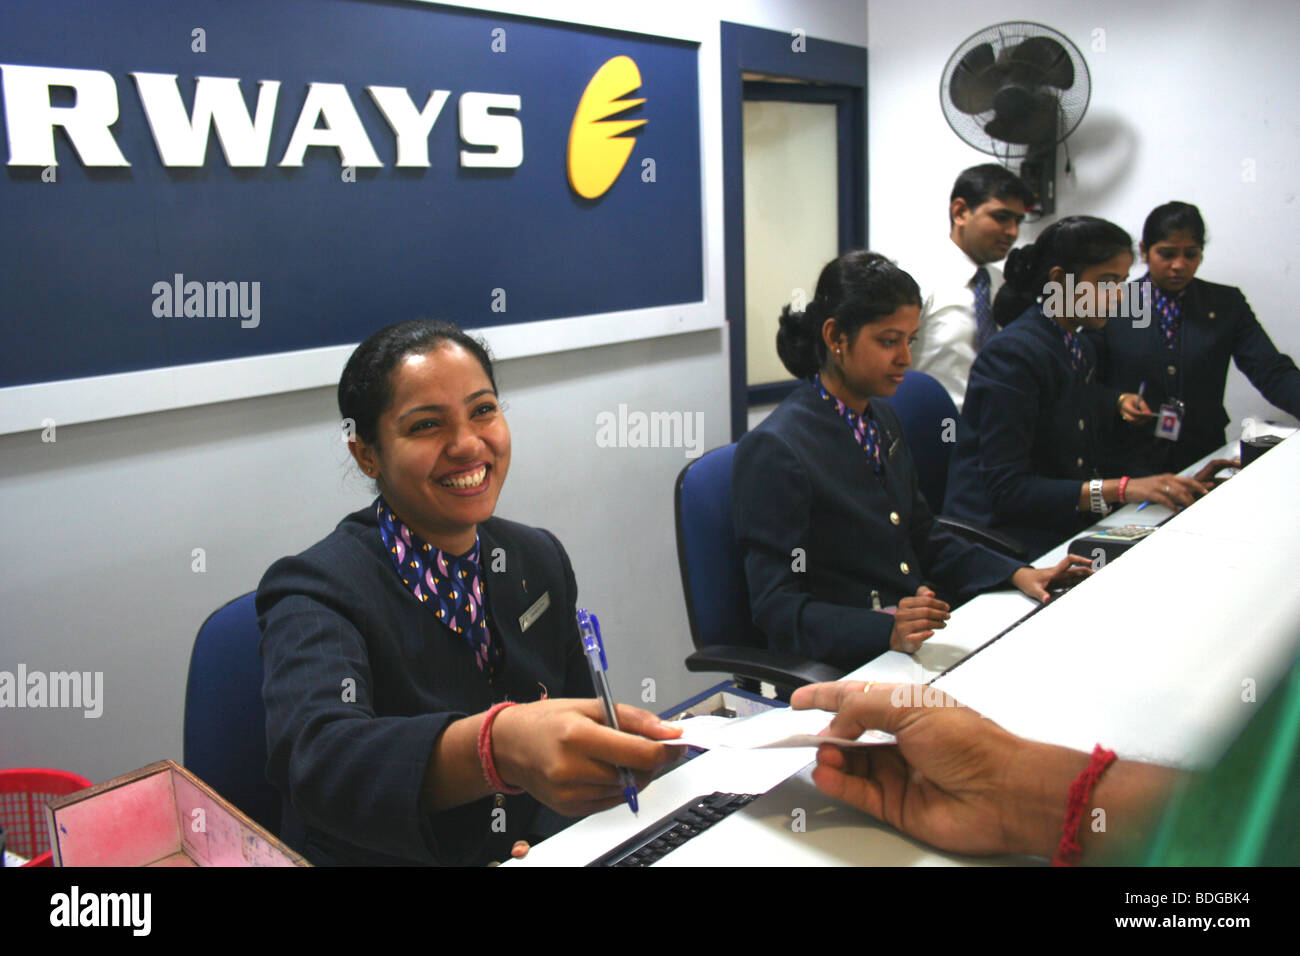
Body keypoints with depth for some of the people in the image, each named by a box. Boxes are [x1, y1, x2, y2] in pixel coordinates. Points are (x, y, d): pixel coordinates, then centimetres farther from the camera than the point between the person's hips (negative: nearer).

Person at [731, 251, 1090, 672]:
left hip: (923, 637, 9)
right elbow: (777, 606, -17)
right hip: (838, 665, -9)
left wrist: (1016, 574, 6)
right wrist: (887, 632, -32)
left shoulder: (883, 421, 13)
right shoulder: (774, 449, -15)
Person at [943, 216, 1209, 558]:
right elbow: (1007, 490, -20)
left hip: (1065, 529, 9)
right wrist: (1120, 489, -23)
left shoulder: (1080, 349, 14)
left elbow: (1084, 461, 15)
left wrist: (1169, 484, 2)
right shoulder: (1012, 353, -15)